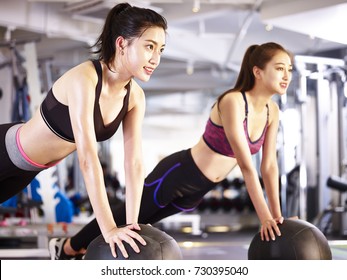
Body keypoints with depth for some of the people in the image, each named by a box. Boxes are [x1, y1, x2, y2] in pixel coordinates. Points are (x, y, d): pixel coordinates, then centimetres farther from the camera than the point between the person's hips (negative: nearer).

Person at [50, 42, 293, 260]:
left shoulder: (273, 112, -5)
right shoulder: (232, 102, -29)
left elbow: (270, 165, 0)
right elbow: (246, 164, -32)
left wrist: (277, 214, -4)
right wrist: (264, 216, -32)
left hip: (199, 189, 7)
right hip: (179, 173, -7)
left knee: (142, 219, 23)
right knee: (130, 215, 11)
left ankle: (84, 248, 43)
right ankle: (69, 247, 34)